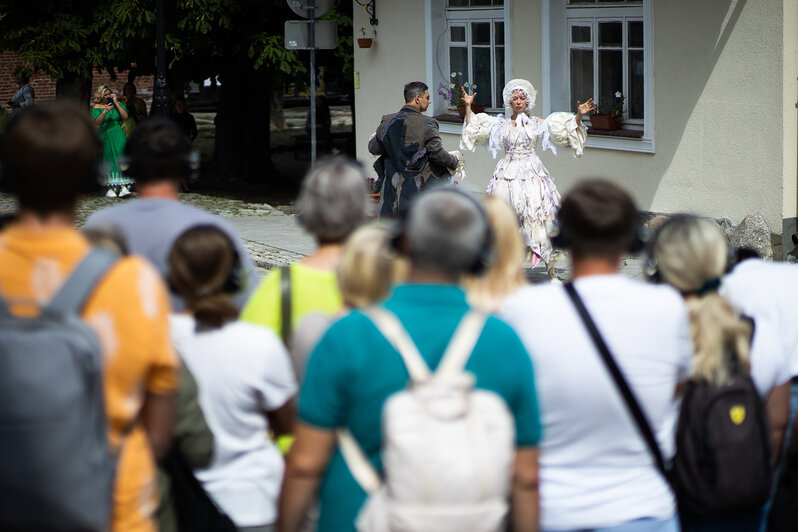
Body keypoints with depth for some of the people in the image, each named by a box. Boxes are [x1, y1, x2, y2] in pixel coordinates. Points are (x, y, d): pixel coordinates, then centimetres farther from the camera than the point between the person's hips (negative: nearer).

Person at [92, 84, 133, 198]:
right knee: (109, 161, -2)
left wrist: (116, 103, -6)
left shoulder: (118, 104, 10)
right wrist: (105, 111, -23)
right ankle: (111, 188, 1)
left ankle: (123, 186, -20)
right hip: (104, 137, -1)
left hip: (118, 136, 1)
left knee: (121, 158, -13)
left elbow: (125, 117, -2)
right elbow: (96, 122, -10)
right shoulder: (97, 107, 2)